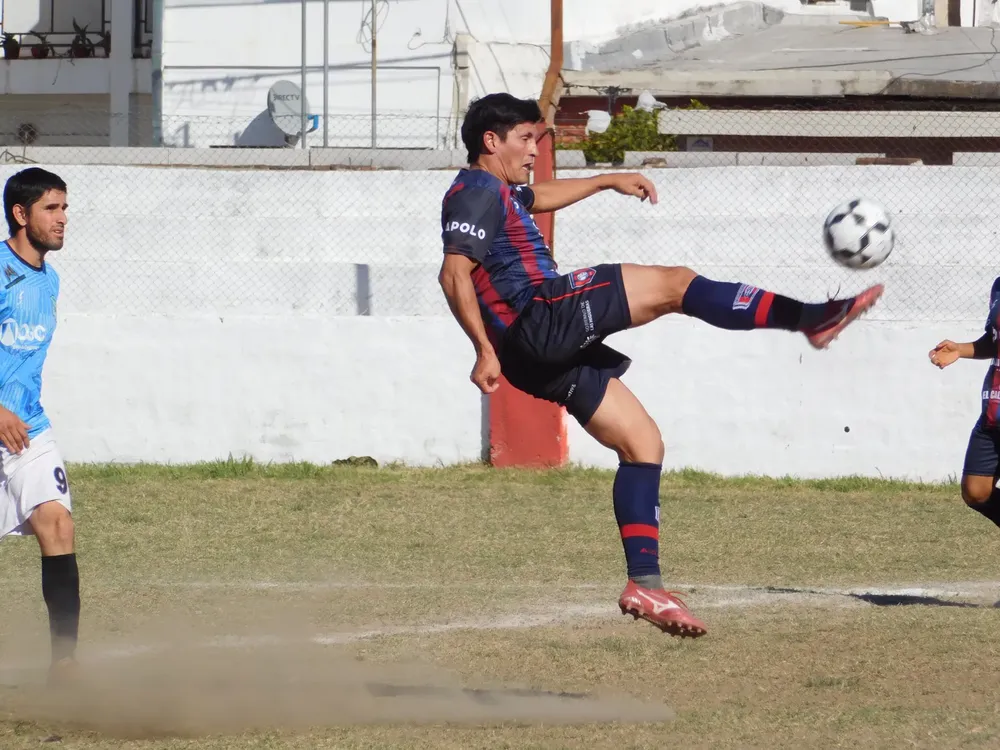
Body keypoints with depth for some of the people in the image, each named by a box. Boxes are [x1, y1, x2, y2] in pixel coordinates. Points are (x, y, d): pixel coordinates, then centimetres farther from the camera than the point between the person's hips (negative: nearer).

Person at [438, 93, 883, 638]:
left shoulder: (497, 192, 24)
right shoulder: (476, 191, -7)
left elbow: (542, 196, 48)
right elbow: (454, 273, -20)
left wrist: (609, 181, 55)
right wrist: (486, 350, -24)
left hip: (546, 353, 11)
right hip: (540, 320, -11)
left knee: (641, 441, 8)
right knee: (673, 284, -10)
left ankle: (644, 583, 3)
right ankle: (811, 319, -10)